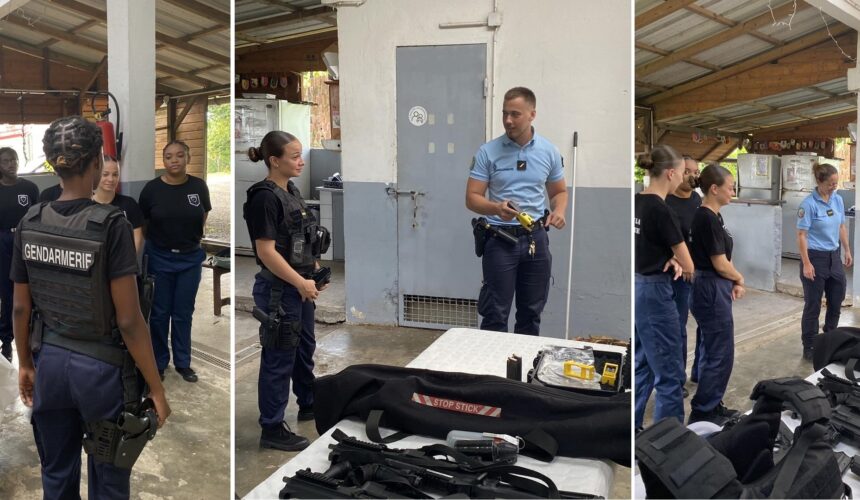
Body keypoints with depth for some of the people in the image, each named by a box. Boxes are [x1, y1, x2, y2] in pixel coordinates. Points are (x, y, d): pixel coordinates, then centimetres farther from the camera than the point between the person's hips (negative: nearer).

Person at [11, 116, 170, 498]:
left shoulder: (29, 223, -3)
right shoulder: (110, 225, -20)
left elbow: (21, 308, 5)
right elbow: (128, 321, -19)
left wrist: (25, 364, 20)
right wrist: (156, 388, -11)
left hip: (50, 363, 5)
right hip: (101, 368, -5)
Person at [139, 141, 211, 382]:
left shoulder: (199, 186, -5)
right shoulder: (152, 188, -10)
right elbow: (142, 224, 3)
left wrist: (193, 239, 8)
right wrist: (157, 241, 10)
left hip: (190, 259, 1)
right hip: (159, 258, -1)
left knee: (183, 312, 10)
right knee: (160, 312, 8)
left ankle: (183, 362, 22)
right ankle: (158, 362, 23)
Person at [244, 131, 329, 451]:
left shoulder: (291, 191, 9)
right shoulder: (264, 197, -18)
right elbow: (266, 251, -21)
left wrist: (316, 271, 12)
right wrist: (301, 283, -19)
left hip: (300, 286, 9)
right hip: (278, 290, -9)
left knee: (305, 347, 22)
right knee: (279, 358, 1)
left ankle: (308, 404, 41)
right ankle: (272, 429, 14)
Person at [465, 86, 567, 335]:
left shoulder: (549, 152, 3)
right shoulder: (488, 152, -6)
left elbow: (559, 192, 14)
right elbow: (472, 198, -7)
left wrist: (558, 210, -9)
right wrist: (496, 208, -28)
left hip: (535, 238, 3)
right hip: (500, 239, -3)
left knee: (531, 313, 14)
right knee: (495, 315, 1)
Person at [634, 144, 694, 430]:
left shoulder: (636, 202, 6)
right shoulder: (661, 210, -19)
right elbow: (688, 265, -11)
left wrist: (670, 259, -4)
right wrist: (679, 263, 11)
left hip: (636, 287, 9)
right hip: (654, 292, -9)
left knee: (642, 364, 19)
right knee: (670, 373, 0)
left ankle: (633, 426, 28)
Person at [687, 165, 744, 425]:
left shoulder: (711, 216, 11)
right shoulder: (707, 219, -19)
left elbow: (722, 258, 13)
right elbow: (720, 264, -17)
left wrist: (733, 283, -1)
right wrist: (740, 279, 2)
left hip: (713, 290, 10)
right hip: (711, 292, -10)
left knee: (712, 352, 17)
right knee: (721, 355, -1)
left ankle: (711, 406, 28)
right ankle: (701, 412, 8)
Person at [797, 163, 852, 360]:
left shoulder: (838, 200, 3)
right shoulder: (809, 204, -16)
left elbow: (842, 227, 15)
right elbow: (802, 235, -16)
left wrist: (847, 251, 15)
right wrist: (806, 264, -19)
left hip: (834, 256, 6)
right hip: (816, 257, -6)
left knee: (836, 301, 15)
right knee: (813, 305, 2)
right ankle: (809, 348, 14)